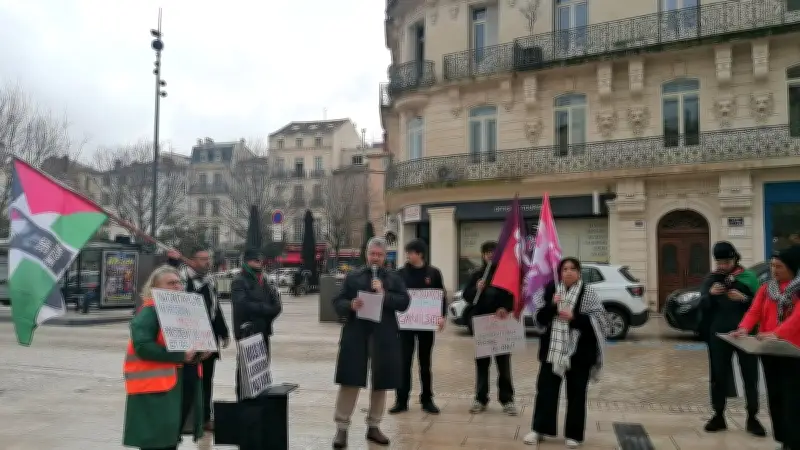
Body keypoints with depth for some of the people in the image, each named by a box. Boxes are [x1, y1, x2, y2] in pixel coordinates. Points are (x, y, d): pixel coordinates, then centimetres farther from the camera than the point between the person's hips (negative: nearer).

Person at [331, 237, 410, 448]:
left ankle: (373, 426, 24)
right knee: (350, 381, -2)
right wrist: (351, 305, -17)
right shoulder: (353, 277, 7)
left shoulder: (394, 278, 9)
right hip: (356, 335, -1)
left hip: (384, 337, 2)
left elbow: (404, 303, -1)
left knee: (381, 383, 8)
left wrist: (385, 295, -15)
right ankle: (342, 427, 9)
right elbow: (337, 302, 3)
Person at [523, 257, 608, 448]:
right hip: (552, 348, 2)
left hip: (578, 351, -2)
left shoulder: (588, 292, -4)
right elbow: (540, 319, 2)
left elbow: (598, 319, -8)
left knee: (576, 393, 8)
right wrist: (551, 305, -16)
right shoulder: (550, 289, 3)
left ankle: (574, 434, 20)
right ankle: (539, 429, 18)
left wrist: (574, 317, -18)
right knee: (545, 389, 6)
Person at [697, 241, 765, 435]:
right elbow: (702, 307, 2)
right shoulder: (711, 279, 6)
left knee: (750, 376, 4)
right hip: (718, 335, 2)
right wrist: (710, 294, -17)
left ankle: (752, 418, 15)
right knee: (718, 376, 7)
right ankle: (719, 416, 18)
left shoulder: (749, 277, 0)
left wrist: (744, 299, -21)